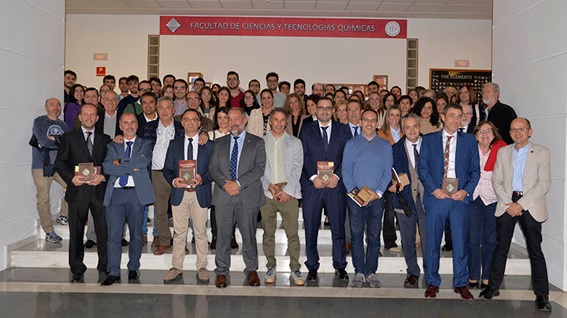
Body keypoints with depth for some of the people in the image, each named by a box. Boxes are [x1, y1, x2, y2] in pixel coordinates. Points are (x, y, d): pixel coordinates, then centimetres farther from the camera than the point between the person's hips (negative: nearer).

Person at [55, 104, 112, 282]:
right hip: (78, 190, 0)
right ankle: (77, 270, 17)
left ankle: (104, 266, 15)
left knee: (104, 231, 2)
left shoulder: (105, 139, 12)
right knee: (76, 232, 6)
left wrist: (103, 176, -10)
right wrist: (71, 177, -12)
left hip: (99, 190, 1)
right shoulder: (69, 137, 9)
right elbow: (60, 162, 3)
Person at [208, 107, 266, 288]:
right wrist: (224, 184, -11)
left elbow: (259, 168, -5)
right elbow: (213, 167, 7)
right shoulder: (219, 143, 14)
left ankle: (251, 270, 21)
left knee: (249, 234, 5)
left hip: (248, 196, -2)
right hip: (224, 196, 2)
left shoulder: (257, 143, 5)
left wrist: (239, 183, -14)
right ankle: (222, 271, 17)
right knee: (223, 235, 5)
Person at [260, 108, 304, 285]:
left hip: (288, 192, -1)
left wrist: (287, 190, -8)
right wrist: (268, 185, -9)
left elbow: (297, 168, 2)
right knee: (268, 232, 6)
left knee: (292, 232, -3)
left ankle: (295, 270, 4)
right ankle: (271, 268, 17)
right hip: (266, 191, 1)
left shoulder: (295, 143, 10)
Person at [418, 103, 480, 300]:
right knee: (433, 241, 5)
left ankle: (461, 283, 18)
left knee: (460, 241, 4)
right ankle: (432, 282, 17)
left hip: (460, 197, 1)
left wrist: (466, 191, -7)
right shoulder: (429, 140, 8)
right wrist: (433, 189, -10)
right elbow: (422, 167, 3)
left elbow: (475, 170, 8)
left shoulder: (469, 140, 10)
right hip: (436, 196, 0)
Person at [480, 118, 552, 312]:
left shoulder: (542, 152, 2)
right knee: (501, 248, 6)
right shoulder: (503, 152, 11)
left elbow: (544, 184, -6)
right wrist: (508, 203, -8)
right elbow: (497, 181, 7)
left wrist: (521, 204, -14)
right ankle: (493, 286, 16)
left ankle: (542, 294, 9)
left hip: (530, 206, -2)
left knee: (535, 251, 1)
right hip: (507, 204, 2)